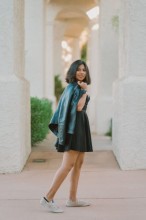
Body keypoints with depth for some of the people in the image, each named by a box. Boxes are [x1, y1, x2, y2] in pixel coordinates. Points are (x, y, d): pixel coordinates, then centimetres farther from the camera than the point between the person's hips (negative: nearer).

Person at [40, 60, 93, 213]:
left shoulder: (77, 87, 18)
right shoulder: (73, 87, -10)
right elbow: (78, 107, -21)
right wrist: (85, 90, -11)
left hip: (80, 126, 10)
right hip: (75, 126, -10)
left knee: (78, 163, 8)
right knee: (68, 165, -15)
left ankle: (72, 199, 11)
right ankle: (48, 198, -16)